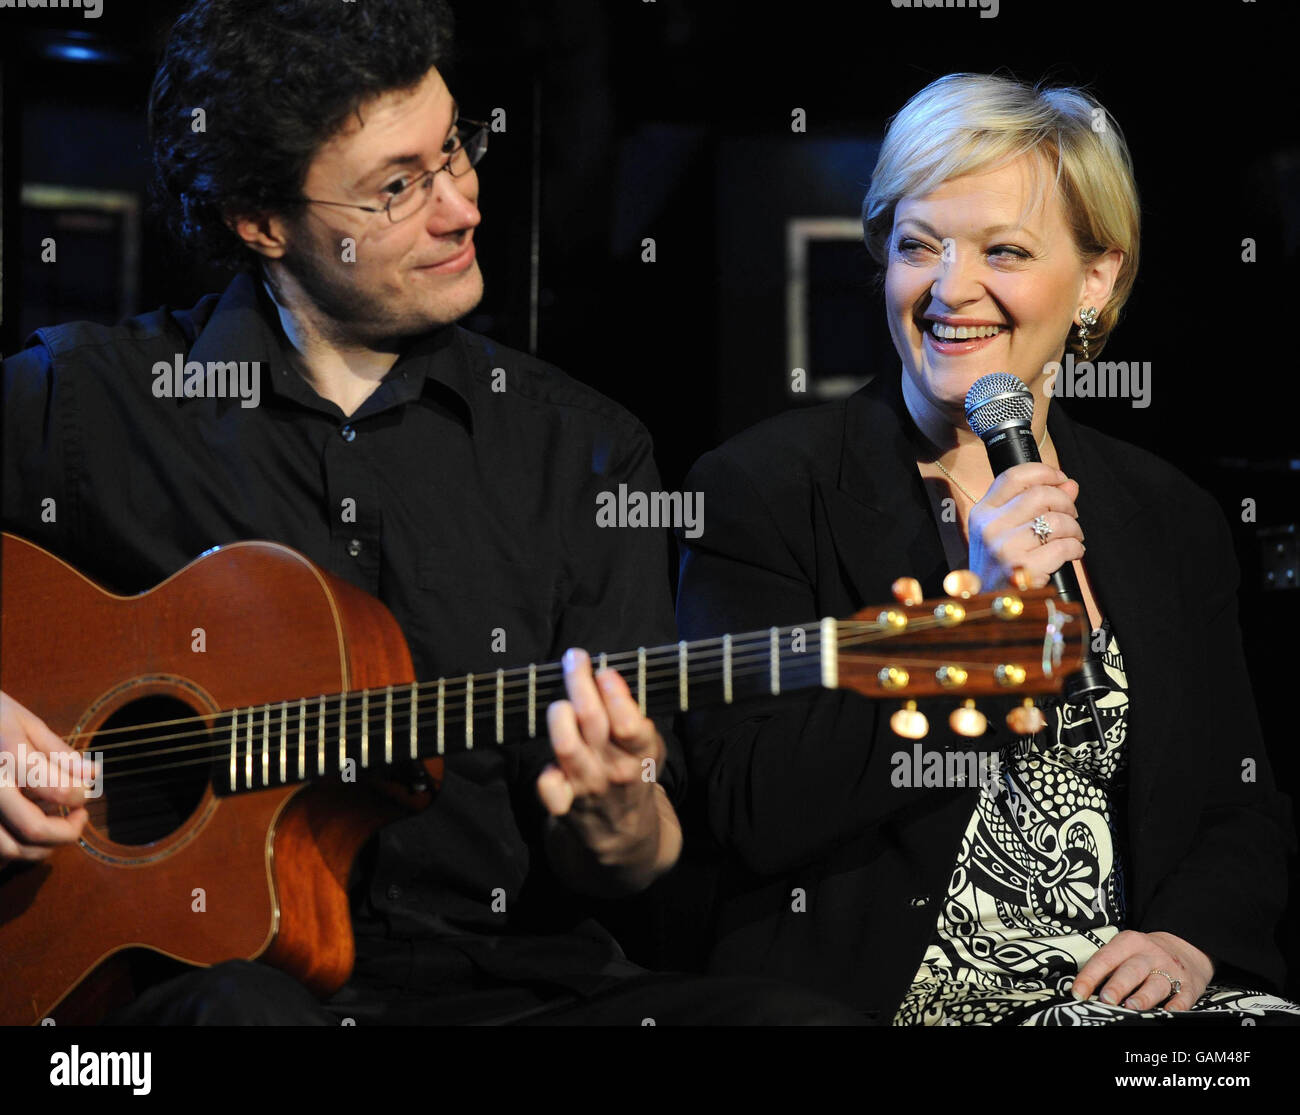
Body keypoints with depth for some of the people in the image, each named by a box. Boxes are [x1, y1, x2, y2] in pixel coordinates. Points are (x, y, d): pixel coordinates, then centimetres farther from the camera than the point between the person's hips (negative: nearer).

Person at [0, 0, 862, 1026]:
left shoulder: (583, 450, 9)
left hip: (510, 971, 2)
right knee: (247, 1009, -37)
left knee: (798, 1019, -24)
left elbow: (644, 860, 9)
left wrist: (614, 831, -14)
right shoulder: (91, 398, 4)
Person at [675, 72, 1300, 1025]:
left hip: (1120, 987, 4)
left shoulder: (1171, 518, 13)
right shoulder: (762, 488, -1)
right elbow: (756, 814, -11)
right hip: (874, 993, -4)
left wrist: (1188, 938, -6)